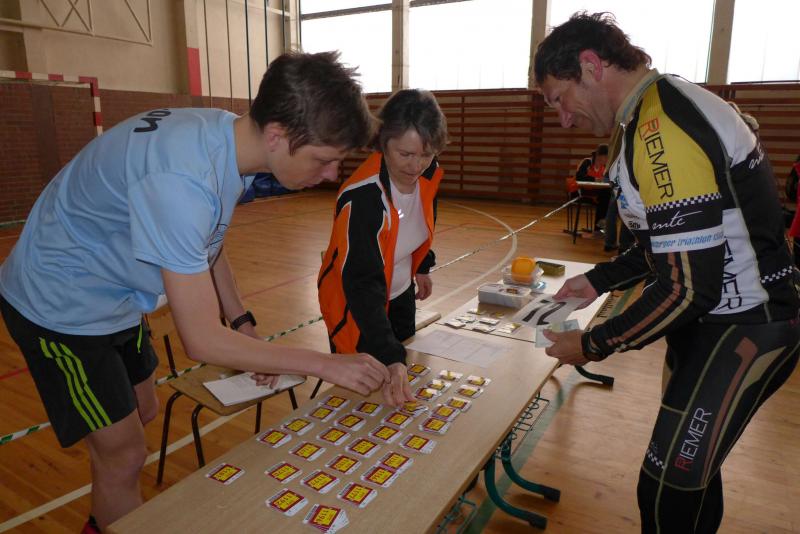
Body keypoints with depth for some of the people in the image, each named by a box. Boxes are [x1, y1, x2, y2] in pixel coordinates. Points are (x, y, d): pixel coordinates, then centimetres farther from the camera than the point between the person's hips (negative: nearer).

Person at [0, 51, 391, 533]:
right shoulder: (180, 180, -38)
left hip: (113, 297, 8)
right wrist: (328, 364, -27)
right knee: (123, 454, 1)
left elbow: (207, 243, 6)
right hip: (60, 307, -8)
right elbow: (202, 340, -34)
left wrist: (245, 323, 0)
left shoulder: (228, 133, -11)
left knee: (143, 413, 21)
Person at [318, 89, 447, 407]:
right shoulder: (362, 196, -36)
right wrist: (391, 358, -50)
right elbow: (362, 283, -43)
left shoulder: (428, 175, -16)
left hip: (400, 293, 7)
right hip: (355, 302, -6)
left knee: (403, 391, 23)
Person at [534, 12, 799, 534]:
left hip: (742, 327, -10)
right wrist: (598, 280, 9)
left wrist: (593, 346, -14)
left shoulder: (661, 132, -26)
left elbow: (689, 288, -25)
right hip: (719, 311, 10)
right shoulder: (665, 104, 7)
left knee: (668, 489, -2)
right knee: (690, 466, 21)